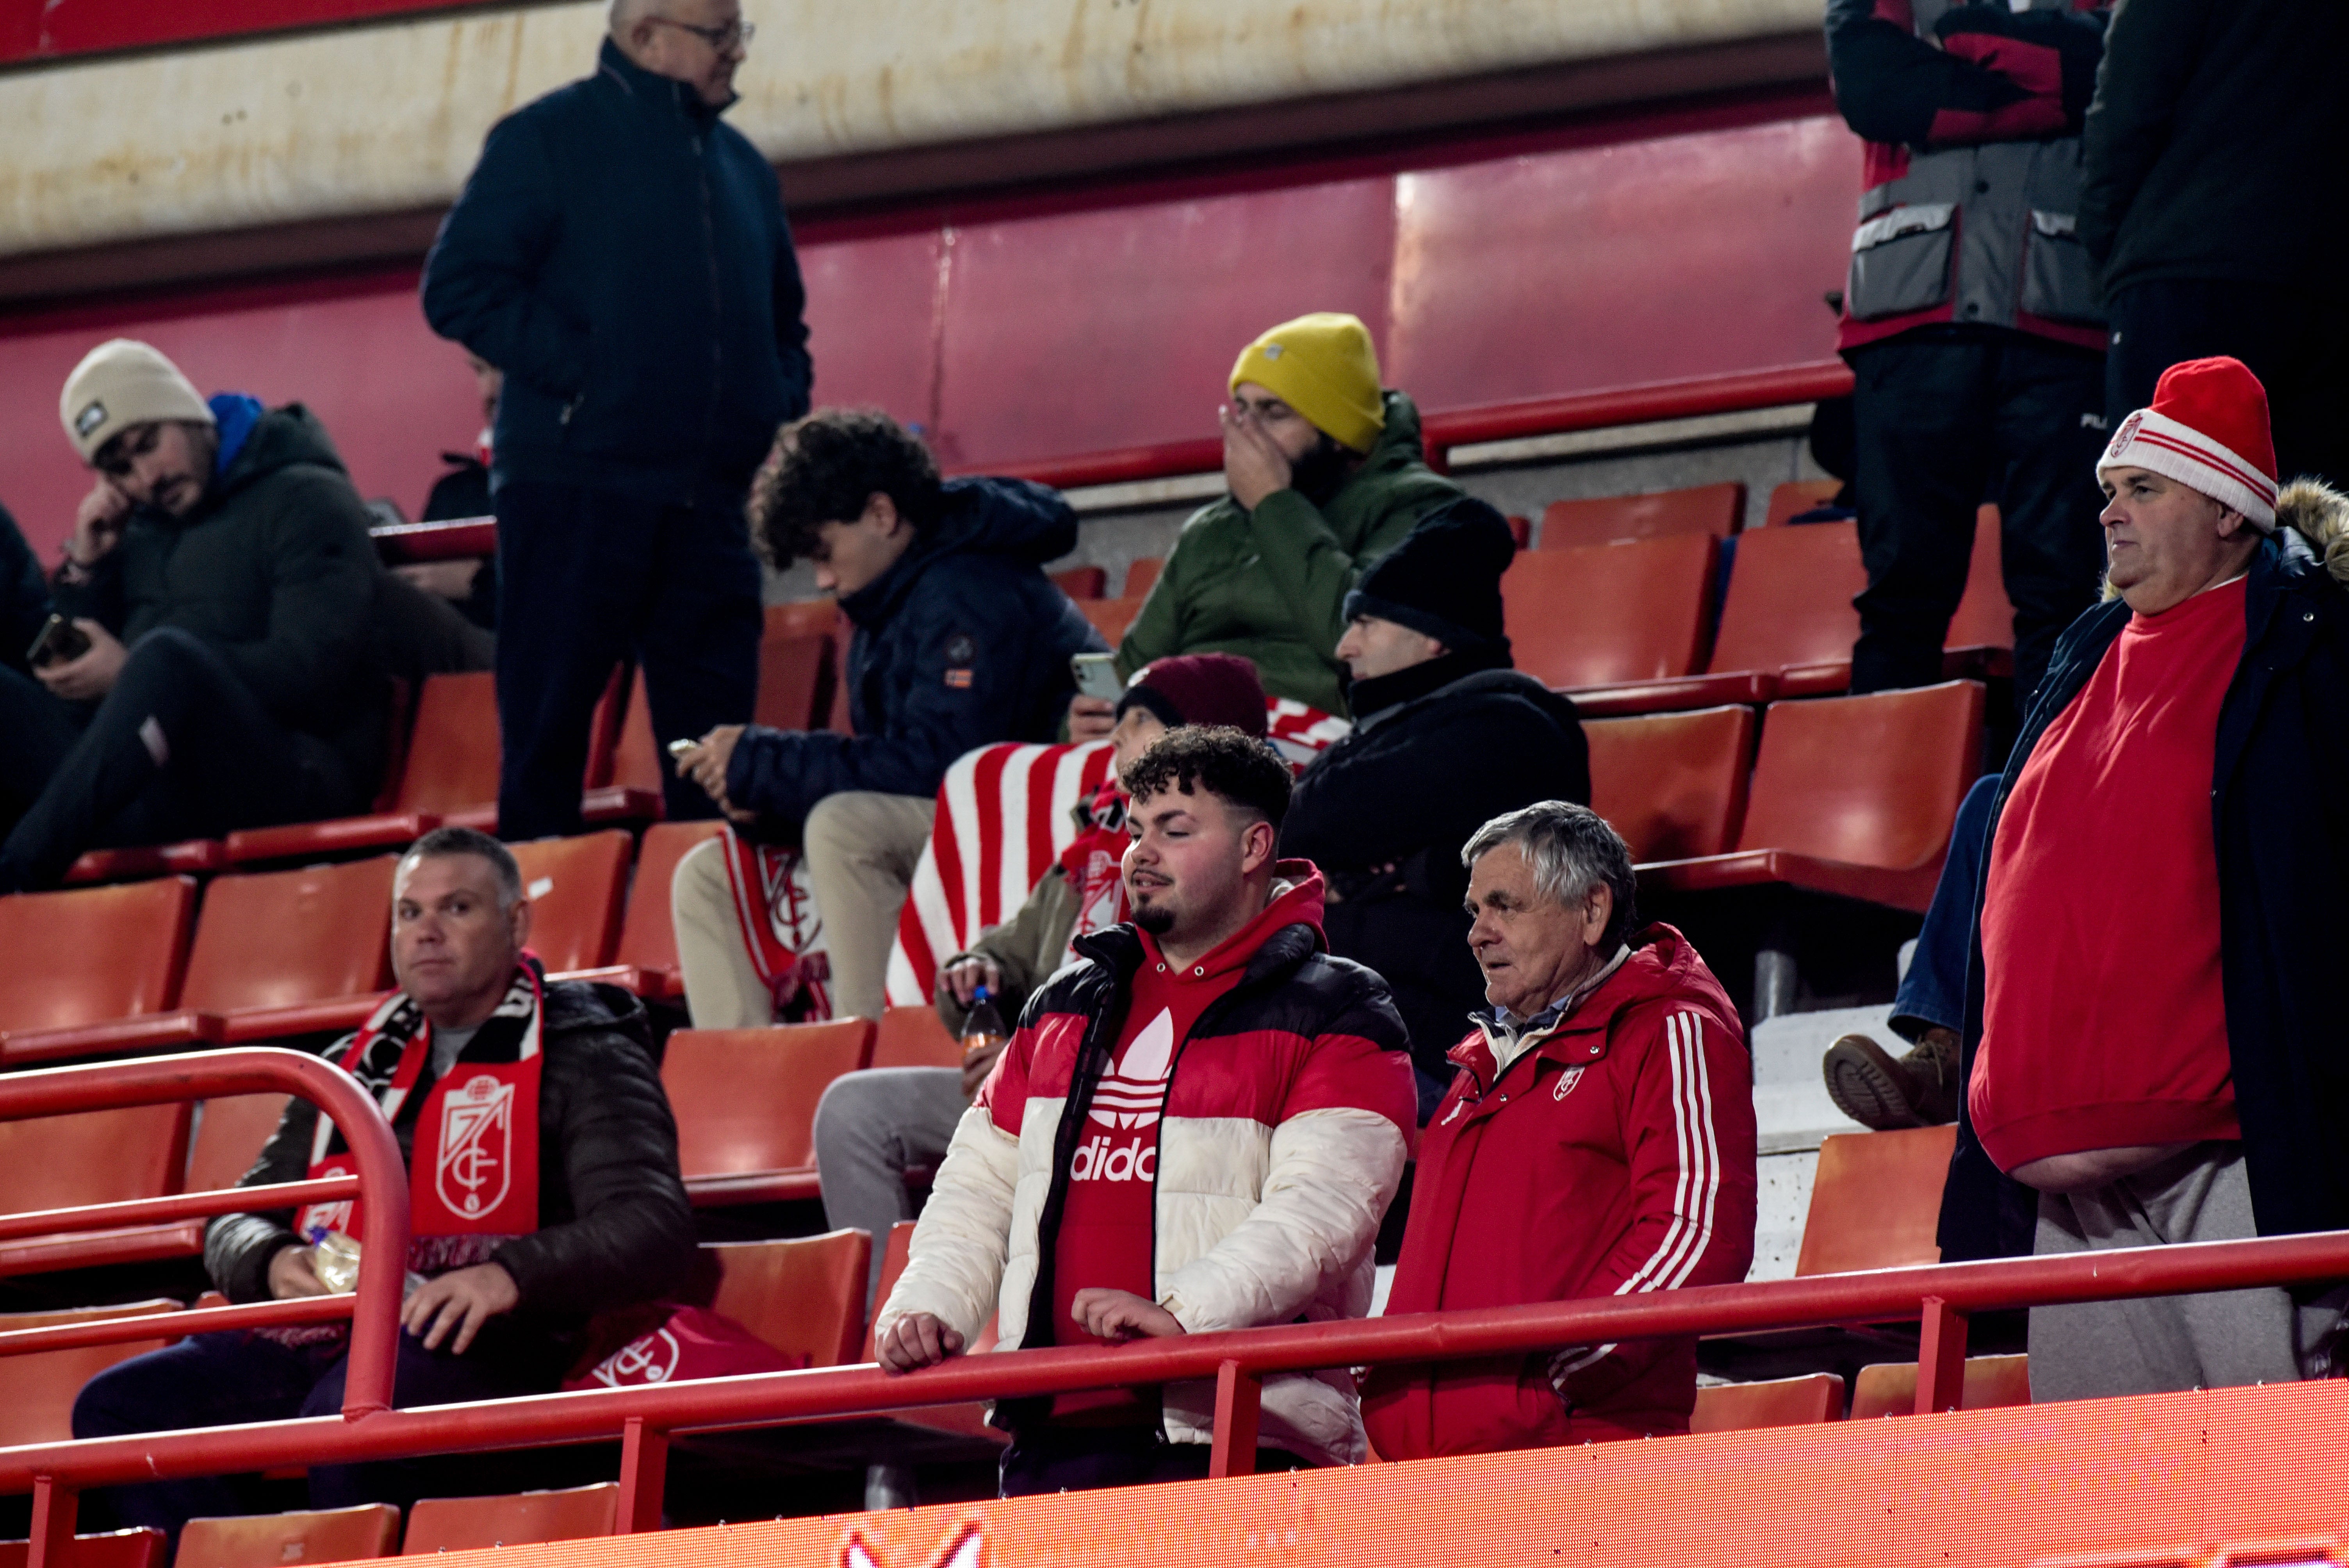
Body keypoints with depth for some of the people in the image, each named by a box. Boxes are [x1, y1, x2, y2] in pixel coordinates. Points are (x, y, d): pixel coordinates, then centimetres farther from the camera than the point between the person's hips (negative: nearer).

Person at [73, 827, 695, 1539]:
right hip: (319, 1340, 7)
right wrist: (274, 1262, -2)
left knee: (344, 1416, -39)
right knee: (117, 1406, -16)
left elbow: (655, 1231, -8)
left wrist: (510, 1275, -26)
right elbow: (236, 1224, 24)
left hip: (476, 1351, -6)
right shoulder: (358, 1064, 25)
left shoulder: (582, 1060, 7)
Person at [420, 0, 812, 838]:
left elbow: (784, 319, 31)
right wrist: (574, 375, -14)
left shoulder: (741, 165, 20)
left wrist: (782, 407, 12)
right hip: (574, 486, -6)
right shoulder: (549, 138, 0)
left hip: (711, 506, 6)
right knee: (548, 722, -4)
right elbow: (459, 288, -7)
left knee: (715, 737, 3)